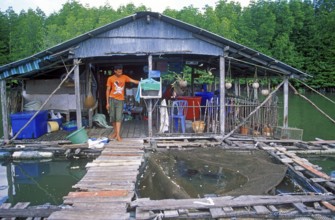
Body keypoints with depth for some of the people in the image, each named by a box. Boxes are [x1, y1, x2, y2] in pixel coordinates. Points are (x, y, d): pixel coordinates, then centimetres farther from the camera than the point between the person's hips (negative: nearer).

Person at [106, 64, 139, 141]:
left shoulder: (124, 77, 3)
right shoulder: (110, 78, -1)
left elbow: (134, 81, -4)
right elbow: (108, 90, 1)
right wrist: (107, 102, -3)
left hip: (120, 100, 0)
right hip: (112, 99, 0)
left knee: (119, 117, -7)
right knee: (112, 116, 5)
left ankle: (118, 135, -9)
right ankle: (115, 131, 25)